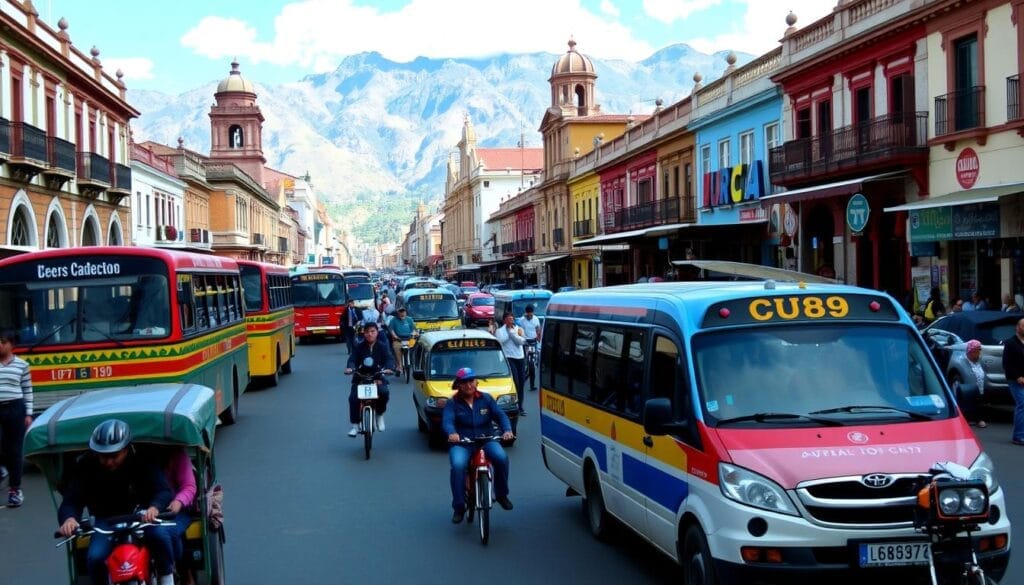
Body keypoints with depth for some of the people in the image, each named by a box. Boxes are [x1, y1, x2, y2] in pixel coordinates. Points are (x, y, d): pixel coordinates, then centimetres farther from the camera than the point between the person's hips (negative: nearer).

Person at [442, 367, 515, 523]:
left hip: (486, 440, 2)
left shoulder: (486, 399, 12)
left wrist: (507, 430, -20)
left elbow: (500, 415, 2)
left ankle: (501, 494, -4)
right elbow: (447, 421, -11)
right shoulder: (453, 403, 7)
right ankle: (458, 507, -18)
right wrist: (452, 433, -35)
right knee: (457, 465, -32)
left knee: (501, 457, -28)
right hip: (461, 444, -1)